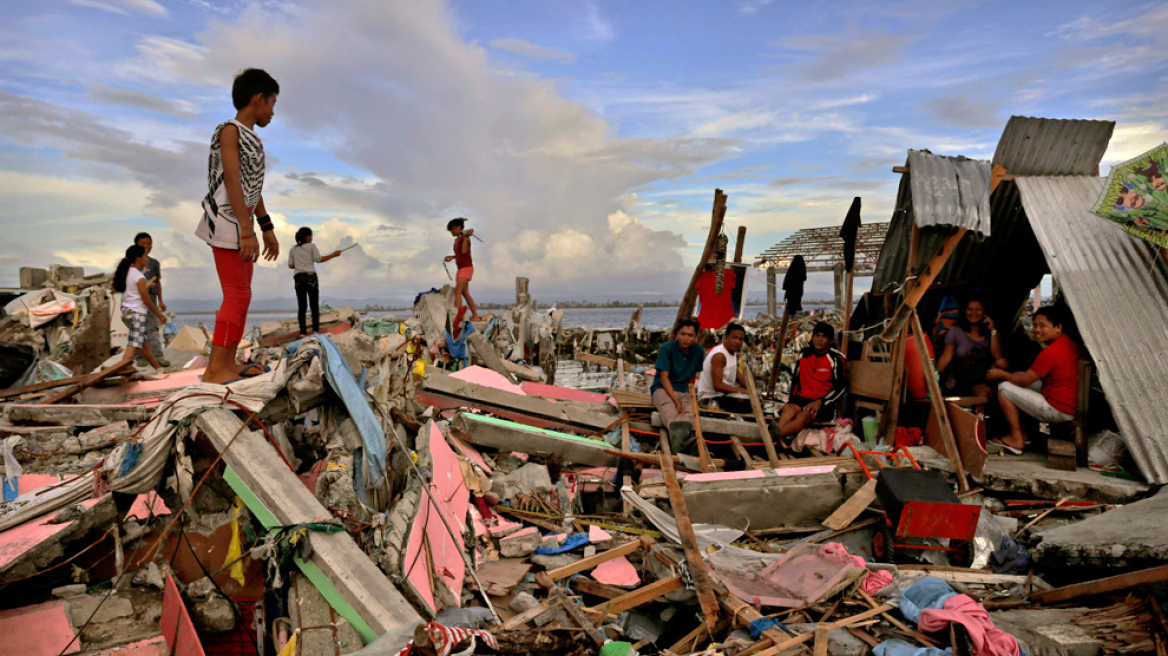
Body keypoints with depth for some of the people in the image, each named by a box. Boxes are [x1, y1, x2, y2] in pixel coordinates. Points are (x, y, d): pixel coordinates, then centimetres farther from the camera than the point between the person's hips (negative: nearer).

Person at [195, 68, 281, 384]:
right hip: (226, 222, -9)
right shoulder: (230, 130, -10)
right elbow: (232, 182, -17)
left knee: (242, 295, 10)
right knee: (236, 295, -11)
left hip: (241, 224, 9)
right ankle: (214, 370, -9)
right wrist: (247, 231, -22)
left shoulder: (252, 138, 16)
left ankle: (229, 363, 16)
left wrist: (267, 229, 20)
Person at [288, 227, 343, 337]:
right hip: (310, 276, -3)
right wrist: (333, 255, 2)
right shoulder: (311, 246, 4)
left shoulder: (292, 249, 15)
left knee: (301, 306, 1)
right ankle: (315, 330, -11)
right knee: (314, 305, -1)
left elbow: (290, 265, 11)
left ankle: (302, 332, -4)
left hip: (298, 278, 3)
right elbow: (319, 259, -4)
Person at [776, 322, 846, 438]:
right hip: (802, 398, 4)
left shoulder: (836, 359, -2)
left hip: (824, 404, -4)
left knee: (805, 415, -36)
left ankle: (776, 434, -62)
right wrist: (792, 399, 7)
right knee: (788, 408, -31)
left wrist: (819, 402, -15)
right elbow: (795, 379, 20)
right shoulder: (804, 354, 13)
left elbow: (840, 388, -5)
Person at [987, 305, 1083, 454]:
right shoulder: (1073, 344, 6)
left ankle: (1017, 439, 3)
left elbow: (1025, 381, -12)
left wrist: (1000, 373, 4)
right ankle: (1024, 433, 21)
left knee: (1005, 388, -4)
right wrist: (1024, 375, 14)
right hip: (1074, 406, 10)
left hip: (1059, 411, -10)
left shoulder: (1050, 352, -23)